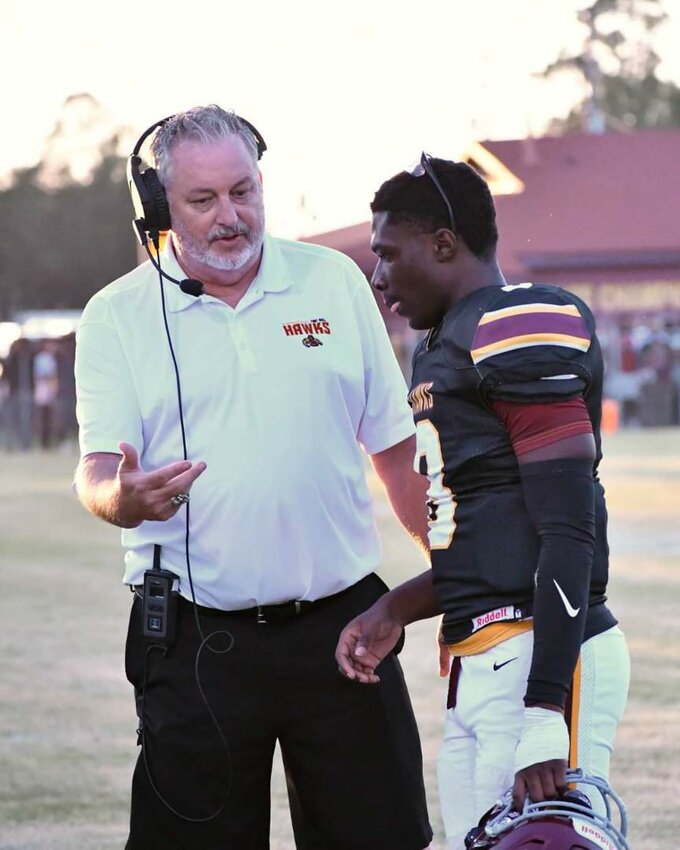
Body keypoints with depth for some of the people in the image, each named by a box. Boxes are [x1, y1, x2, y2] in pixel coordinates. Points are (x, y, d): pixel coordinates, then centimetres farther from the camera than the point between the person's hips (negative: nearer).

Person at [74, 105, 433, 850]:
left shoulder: (334, 283, 8)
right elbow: (96, 470, -8)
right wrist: (123, 498, -32)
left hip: (339, 621, 2)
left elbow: (395, 450, 14)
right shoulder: (117, 317, 2)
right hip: (195, 641, -2)